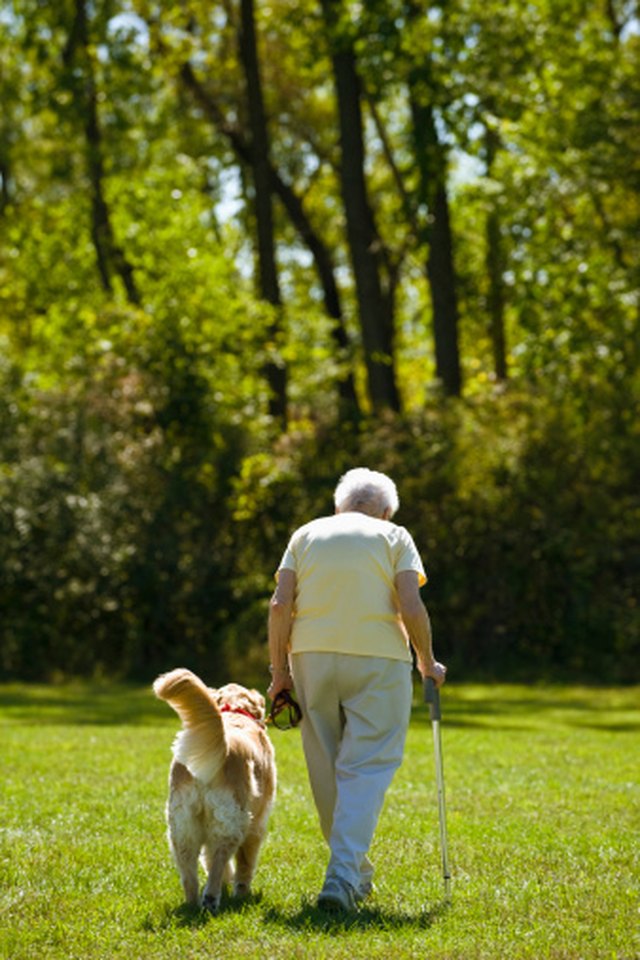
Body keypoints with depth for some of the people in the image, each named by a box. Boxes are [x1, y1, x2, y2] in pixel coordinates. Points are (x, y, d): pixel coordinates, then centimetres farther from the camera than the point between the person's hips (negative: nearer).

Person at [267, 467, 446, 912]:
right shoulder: (393, 537, 6)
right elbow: (412, 607, -7)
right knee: (367, 767, -3)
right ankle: (344, 876, -17)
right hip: (377, 658, -3)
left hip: (312, 657, 3)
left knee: (327, 769, 14)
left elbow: (280, 605, 2)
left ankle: (354, 873, 24)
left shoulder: (307, 534, 14)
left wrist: (280, 670, 7)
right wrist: (427, 662, 6)